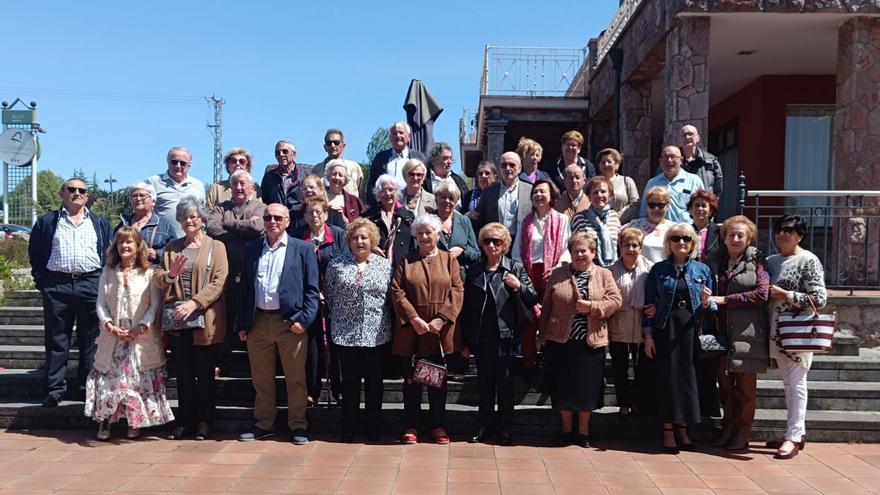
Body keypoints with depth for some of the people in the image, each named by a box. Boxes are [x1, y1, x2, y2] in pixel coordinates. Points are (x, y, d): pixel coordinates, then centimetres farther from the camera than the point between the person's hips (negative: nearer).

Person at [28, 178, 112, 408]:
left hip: (92, 284, 1)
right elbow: (35, 254, 9)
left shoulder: (101, 223, 14)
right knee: (56, 339, 2)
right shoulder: (46, 221, 11)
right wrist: (41, 282, 0)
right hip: (57, 286, -1)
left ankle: (89, 387, 13)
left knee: (91, 340, 4)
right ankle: (55, 389, 8)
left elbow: (109, 254, 11)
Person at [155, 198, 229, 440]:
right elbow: (158, 279, 7)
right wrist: (170, 275, -16)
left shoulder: (216, 247, 2)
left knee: (205, 375, 5)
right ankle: (185, 421, 19)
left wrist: (194, 302, -20)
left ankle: (204, 421, 16)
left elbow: (218, 282, -9)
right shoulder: (172, 247, 14)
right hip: (177, 320, 3)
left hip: (205, 321, -3)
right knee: (183, 375, 9)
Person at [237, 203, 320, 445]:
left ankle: (298, 426, 16)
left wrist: (304, 319, -11)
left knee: (295, 379, 4)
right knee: (261, 379, 12)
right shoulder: (251, 249, 12)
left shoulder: (303, 249, 2)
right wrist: (243, 324, 7)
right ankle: (264, 424, 25)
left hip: (290, 322, -3)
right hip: (257, 322, 3)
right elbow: (245, 287, 13)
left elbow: (312, 288, -1)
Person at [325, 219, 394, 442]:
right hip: (346, 334, 0)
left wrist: (388, 324, 4)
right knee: (350, 383, 7)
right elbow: (329, 297, 8)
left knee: (375, 382, 8)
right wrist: (338, 319, 6)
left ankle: (373, 428, 22)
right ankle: (348, 429, 19)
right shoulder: (336, 265, 4)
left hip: (377, 335, 1)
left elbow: (392, 299, 7)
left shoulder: (385, 265, 5)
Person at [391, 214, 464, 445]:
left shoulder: (449, 260, 7)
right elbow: (397, 292, -3)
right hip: (410, 330, 0)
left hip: (439, 331, 0)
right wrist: (414, 319, -14)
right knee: (411, 380, 6)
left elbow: (457, 291, -1)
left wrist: (441, 319, -12)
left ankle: (438, 426, 19)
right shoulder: (406, 261, 7)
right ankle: (411, 426, 16)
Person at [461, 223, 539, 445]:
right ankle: (485, 425, 23)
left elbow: (533, 299, 3)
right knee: (484, 383, 11)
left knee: (505, 384, 7)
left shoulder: (516, 268, 2)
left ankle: (504, 428, 18)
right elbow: (466, 307, 7)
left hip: (507, 337, -2)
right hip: (481, 338, 2)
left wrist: (519, 286, -16)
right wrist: (466, 341, 5)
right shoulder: (473, 271, 7)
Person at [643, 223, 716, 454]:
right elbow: (649, 304, 2)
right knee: (667, 378, 1)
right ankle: (668, 432, 11)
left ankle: (683, 430, 18)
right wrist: (648, 336, -4)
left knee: (688, 377, 4)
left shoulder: (702, 270, 7)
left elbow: (711, 307, 11)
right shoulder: (659, 269, 4)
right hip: (665, 330, -1)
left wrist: (706, 302, -13)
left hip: (692, 330, 1)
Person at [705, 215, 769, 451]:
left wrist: (725, 300, -12)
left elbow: (762, 293, -11)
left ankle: (742, 435, 12)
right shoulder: (718, 261, 14)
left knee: (746, 385, 2)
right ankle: (728, 428, 21)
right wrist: (709, 299, -2)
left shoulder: (756, 261, 0)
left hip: (747, 332, -4)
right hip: (723, 331, 4)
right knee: (725, 382, 8)